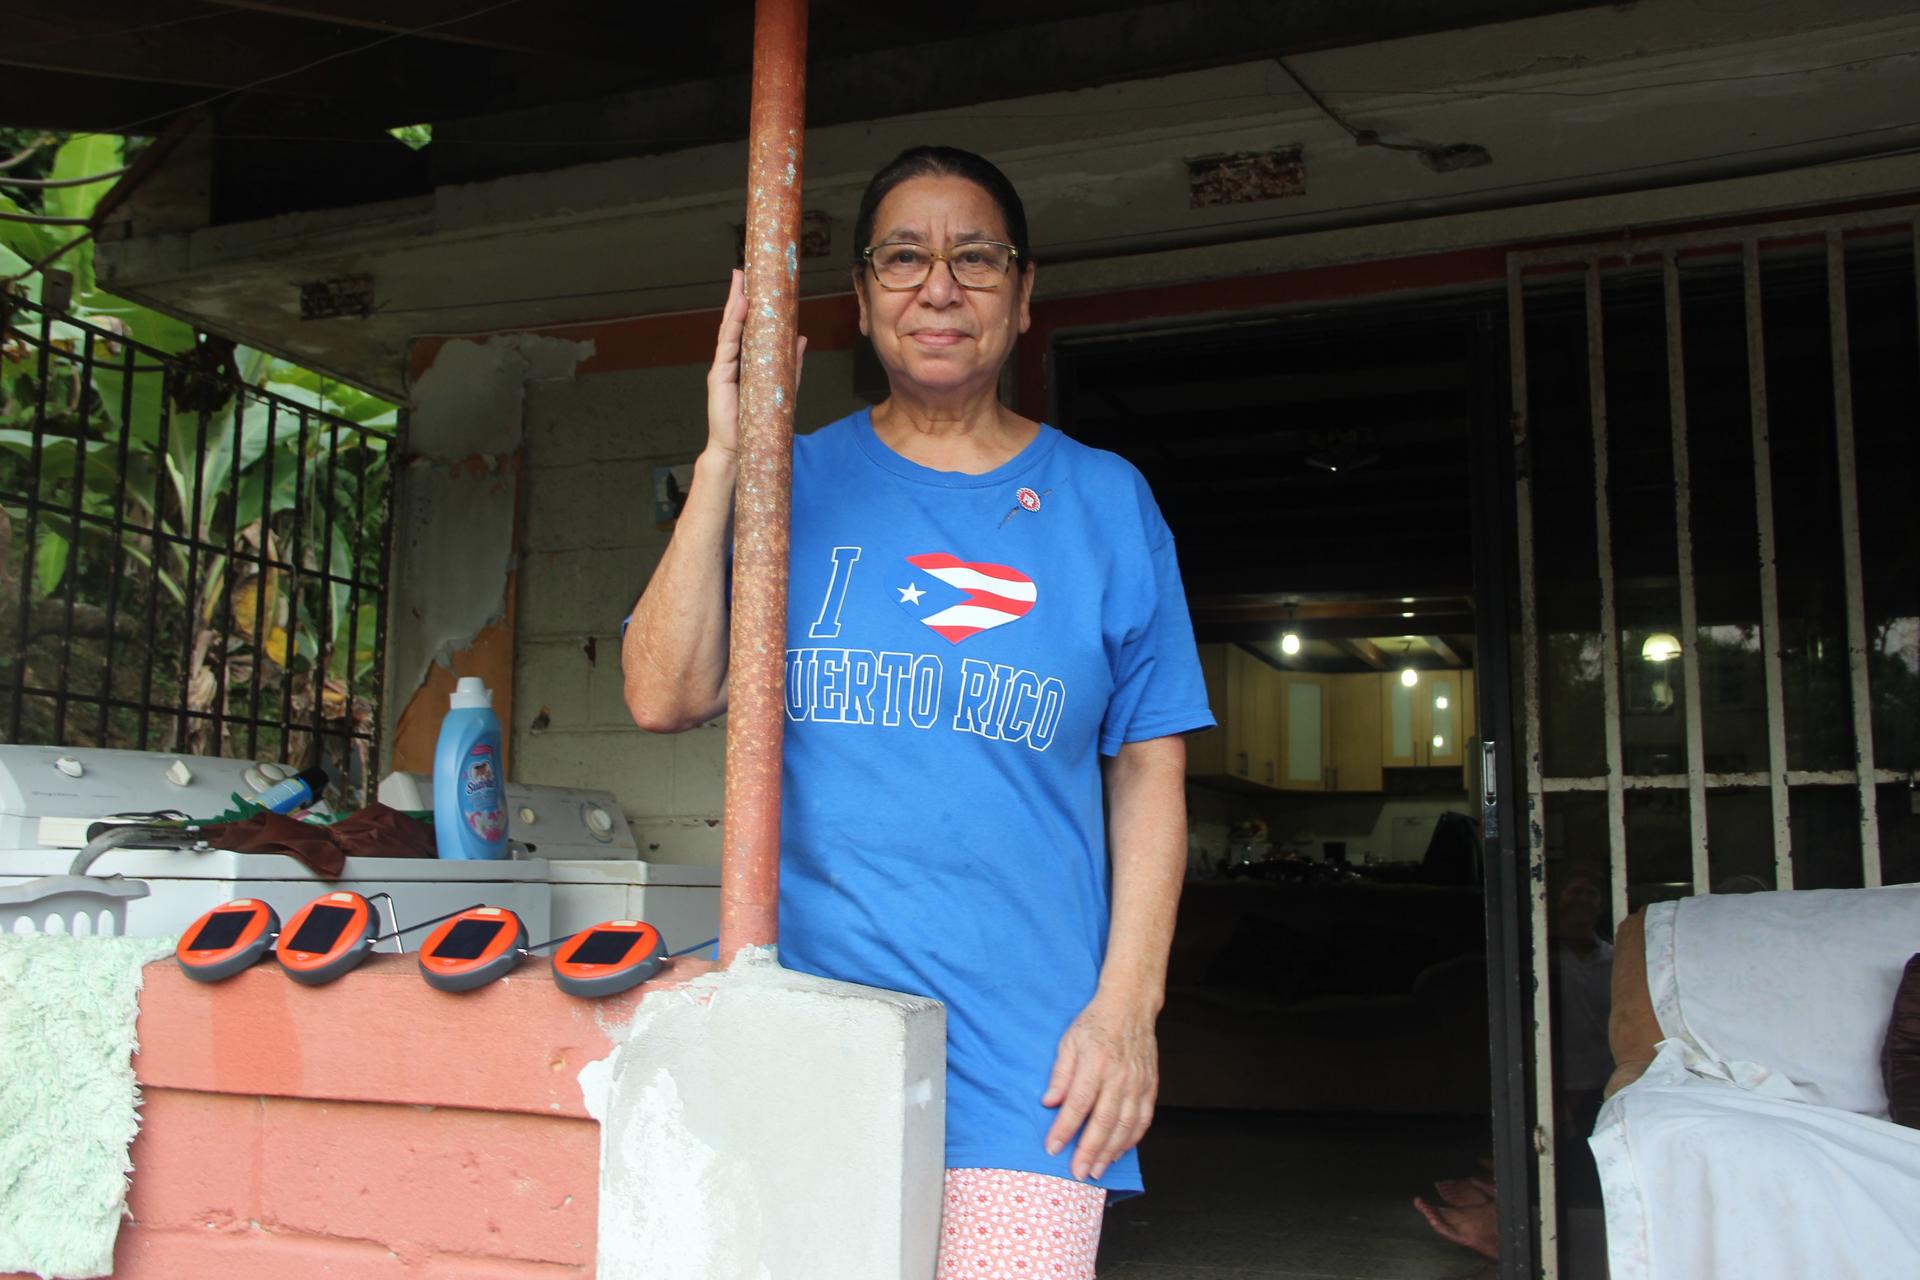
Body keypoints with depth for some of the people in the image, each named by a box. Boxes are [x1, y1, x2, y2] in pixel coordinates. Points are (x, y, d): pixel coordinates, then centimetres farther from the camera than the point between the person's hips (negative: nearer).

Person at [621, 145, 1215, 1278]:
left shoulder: (1106, 504, 7)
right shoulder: (793, 483, 7)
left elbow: (1150, 776, 5)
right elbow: (665, 698, -3)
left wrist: (1126, 1006, -4)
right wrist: (723, 462, -9)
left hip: (1022, 1054, 0)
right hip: (793, 1030, 1)